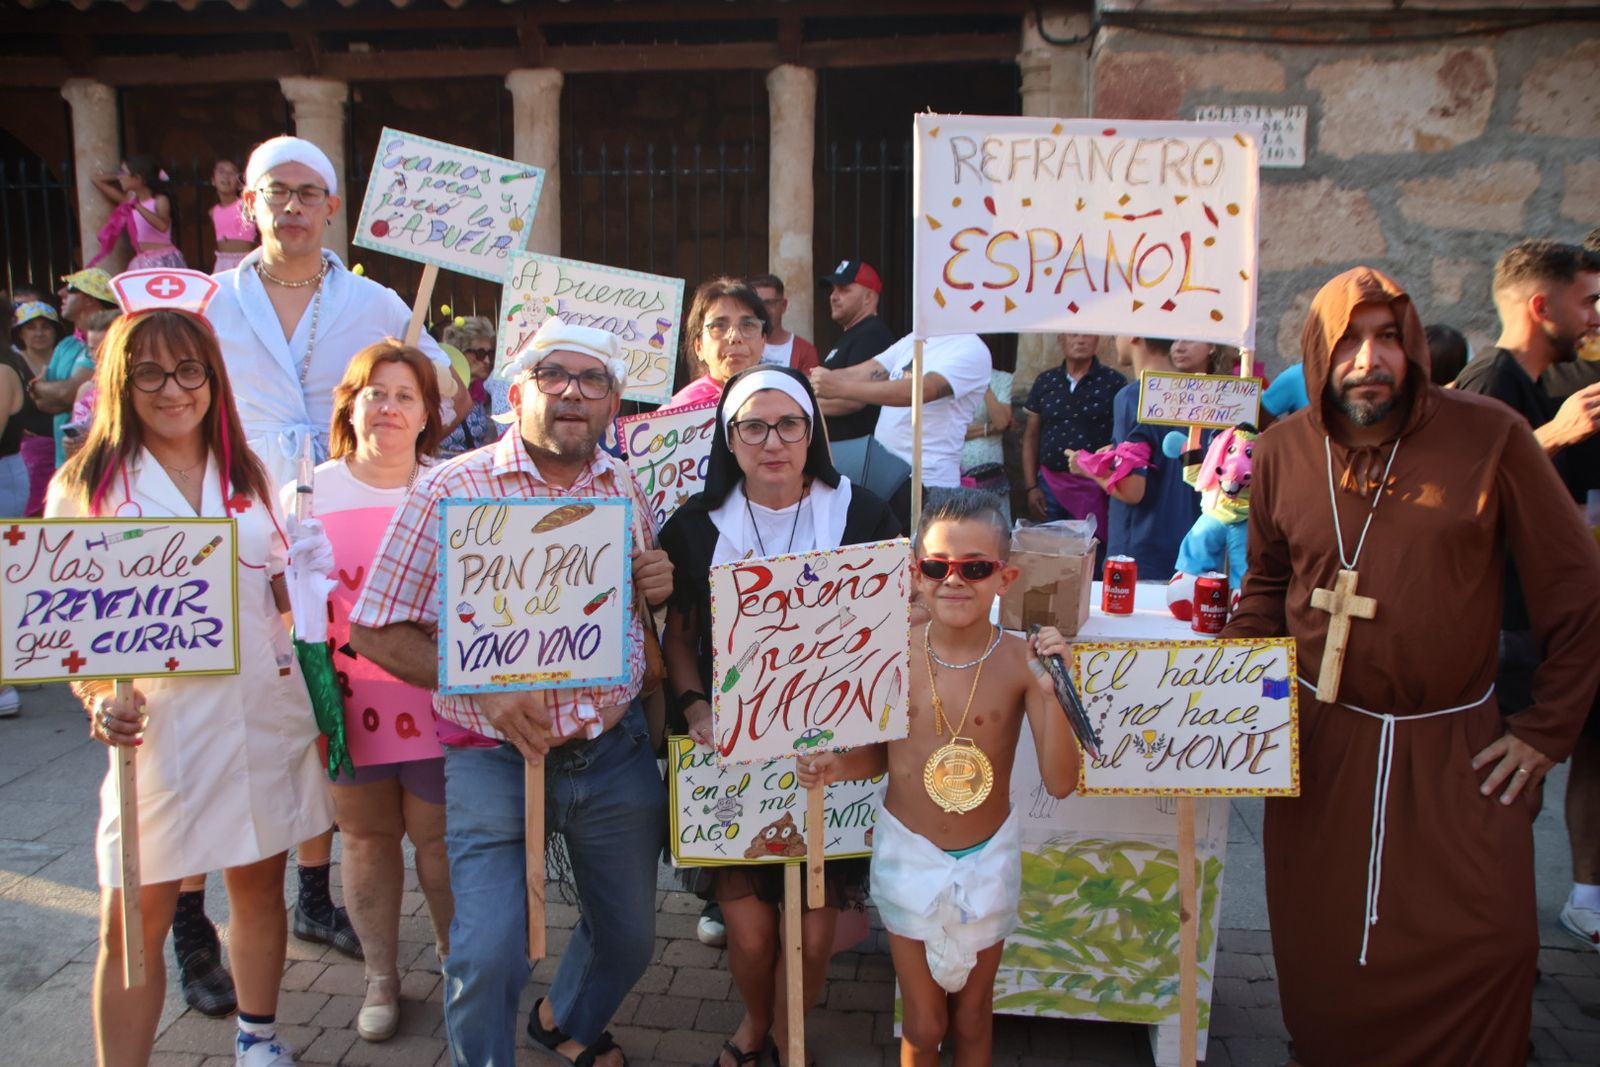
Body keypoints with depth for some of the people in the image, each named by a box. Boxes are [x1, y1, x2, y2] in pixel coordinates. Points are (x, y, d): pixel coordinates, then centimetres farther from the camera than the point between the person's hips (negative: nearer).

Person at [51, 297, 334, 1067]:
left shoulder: (249, 476, 8)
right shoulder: (85, 486, -2)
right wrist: (99, 698, -21)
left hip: (267, 714, 3)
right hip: (157, 723, -3)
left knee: (259, 885, 16)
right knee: (132, 922, 1)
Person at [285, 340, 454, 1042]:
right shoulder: (308, 492, 2)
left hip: (433, 699, -1)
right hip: (347, 699, 1)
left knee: (437, 834, 6)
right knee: (365, 834, 14)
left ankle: (455, 955, 31)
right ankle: (381, 976, 33)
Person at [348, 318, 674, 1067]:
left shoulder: (628, 488, 3)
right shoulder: (451, 489, -10)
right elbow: (376, 632, -9)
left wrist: (660, 586, -7)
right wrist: (486, 687, -21)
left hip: (616, 751, 4)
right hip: (497, 759, -4)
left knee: (629, 936, 18)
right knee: (487, 956, -6)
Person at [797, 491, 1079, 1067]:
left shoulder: (1020, 661, -18)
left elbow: (1060, 783, -21)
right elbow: (880, 753, 1)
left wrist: (1049, 689, -32)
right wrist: (836, 766, -19)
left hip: (987, 859, 0)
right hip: (907, 853, 0)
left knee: (972, 1015, 22)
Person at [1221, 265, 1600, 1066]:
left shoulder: (1489, 436, -9)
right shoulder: (1284, 451, 0)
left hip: (1456, 746, -1)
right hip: (1322, 741, 2)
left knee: (1489, 946, 1)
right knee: (1323, 953, 10)